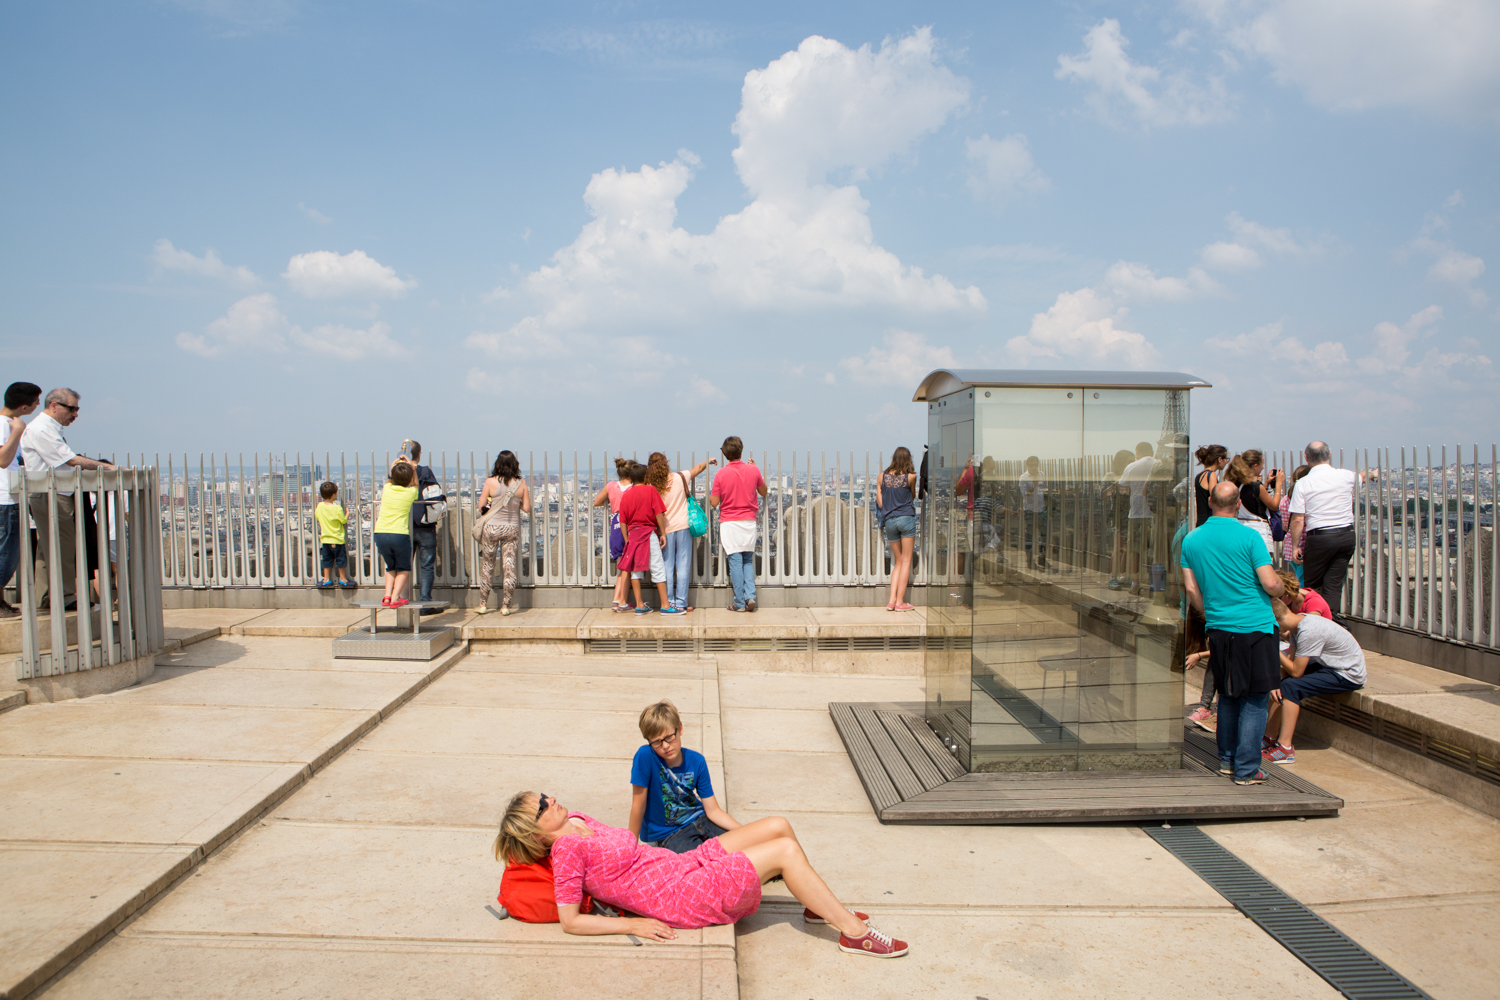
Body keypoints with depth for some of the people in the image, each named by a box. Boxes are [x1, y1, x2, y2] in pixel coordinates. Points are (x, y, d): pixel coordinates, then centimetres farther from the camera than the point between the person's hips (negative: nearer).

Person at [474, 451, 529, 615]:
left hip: (492, 527, -1)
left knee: (487, 566, 12)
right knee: (509, 567, 6)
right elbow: (527, 508, 0)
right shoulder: (521, 483, -3)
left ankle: (483, 604, 18)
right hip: (512, 528, 1)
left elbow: (481, 506, -5)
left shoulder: (491, 482, -8)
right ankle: (506, 606, 8)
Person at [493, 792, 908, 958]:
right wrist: (632, 925, -18)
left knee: (779, 826, 4)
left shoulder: (575, 821, 8)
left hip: (687, 863, 9)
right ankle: (856, 933, -4)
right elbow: (569, 920, -19)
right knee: (785, 850, -14)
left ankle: (819, 905, 22)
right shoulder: (566, 849, -16)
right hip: (685, 898, -9)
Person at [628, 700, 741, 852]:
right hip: (667, 834, -4)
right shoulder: (645, 756, -22)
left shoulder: (696, 761, -8)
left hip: (699, 821, 5)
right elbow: (638, 806, -16)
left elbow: (713, 810, -4)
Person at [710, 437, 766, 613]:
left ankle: (739, 602, 2)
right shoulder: (753, 470, -2)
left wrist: (710, 493, 14)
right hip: (749, 521, 2)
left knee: (735, 561, 1)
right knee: (748, 560, 14)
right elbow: (763, 492, 14)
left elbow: (714, 502, -7)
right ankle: (750, 595, -1)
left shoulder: (721, 474, -9)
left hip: (729, 522, -2)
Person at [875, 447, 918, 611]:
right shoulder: (911, 476, -3)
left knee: (898, 561, 13)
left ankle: (891, 600, 3)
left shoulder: (882, 476, 5)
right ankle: (900, 601, -2)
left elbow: (879, 503, 6)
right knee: (906, 561, 2)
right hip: (906, 518, -3)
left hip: (889, 521, 4)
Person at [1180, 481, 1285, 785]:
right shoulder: (1248, 537, -11)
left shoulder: (1191, 540, 4)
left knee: (1228, 696, 18)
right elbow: (1271, 585, -13)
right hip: (1255, 627, -4)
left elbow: (1191, 588, 7)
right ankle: (1246, 769, 4)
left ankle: (1226, 760, 25)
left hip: (1219, 629, 5)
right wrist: (1281, 590, 11)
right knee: (1255, 700, 3)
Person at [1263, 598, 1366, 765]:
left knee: (1291, 687, -23)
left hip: (1348, 675, -10)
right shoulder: (1298, 621, -3)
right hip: (1331, 665, 10)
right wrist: (1277, 682, -14)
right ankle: (1270, 737, 15)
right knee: (1281, 682, 10)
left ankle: (1285, 747, -19)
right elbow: (1292, 659, -1)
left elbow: (1296, 671, -25)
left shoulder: (1308, 632, -30)